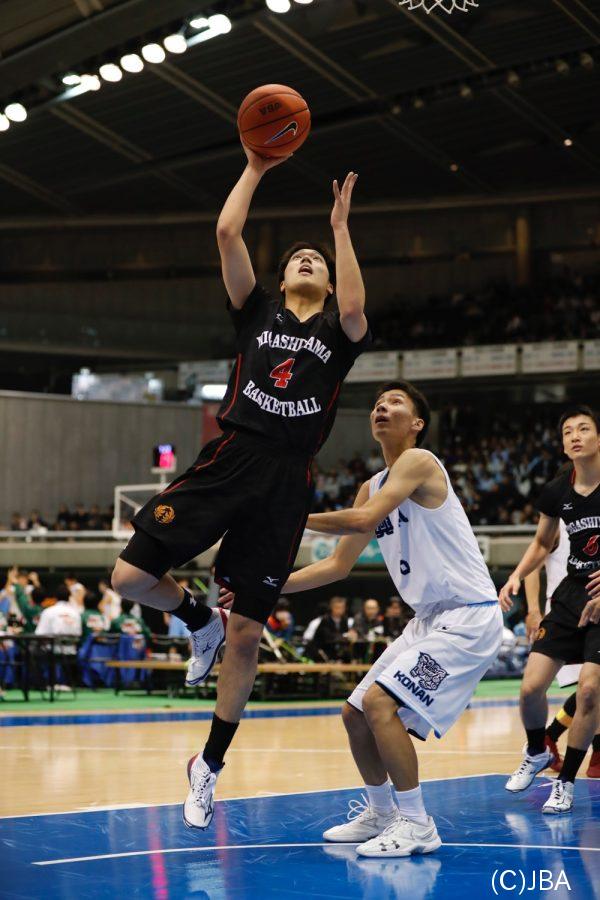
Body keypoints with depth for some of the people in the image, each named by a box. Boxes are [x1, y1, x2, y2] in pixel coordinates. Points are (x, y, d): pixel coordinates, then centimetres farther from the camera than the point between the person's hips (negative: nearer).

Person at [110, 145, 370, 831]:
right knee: (130, 578, -12)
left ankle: (209, 765, 17)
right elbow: (227, 234, 4)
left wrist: (341, 226, -5)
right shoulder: (257, 313, 15)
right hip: (226, 462, 1)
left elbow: (355, 311, -12)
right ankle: (201, 623, 21)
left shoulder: (337, 331, 13)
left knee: (246, 636, 1)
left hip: (285, 485, -1)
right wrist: (255, 166, 8)